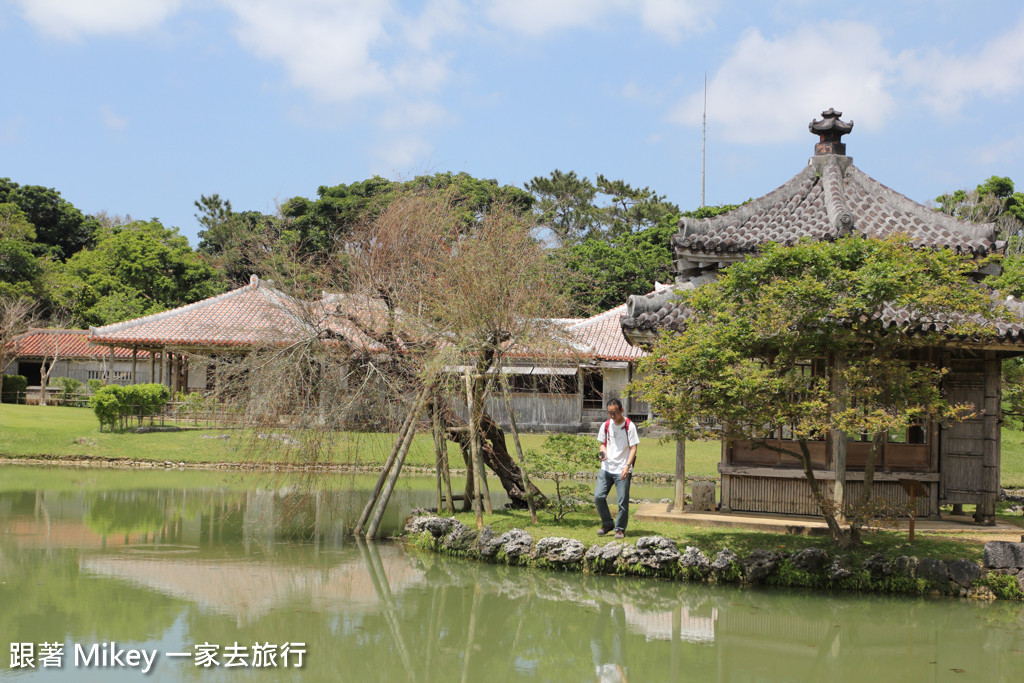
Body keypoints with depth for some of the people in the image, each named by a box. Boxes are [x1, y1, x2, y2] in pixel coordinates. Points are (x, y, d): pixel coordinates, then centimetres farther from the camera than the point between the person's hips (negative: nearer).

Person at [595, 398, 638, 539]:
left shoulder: (629, 426, -6)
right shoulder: (605, 425, 7)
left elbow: (633, 448, -7)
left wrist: (627, 466, -18)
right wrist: (603, 451, -6)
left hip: (622, 470, -4)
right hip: (606, 468, 4)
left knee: (623, 501, -3)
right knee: (598, 496, -4)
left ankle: (620, 529, 13)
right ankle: (607, 524, 16)